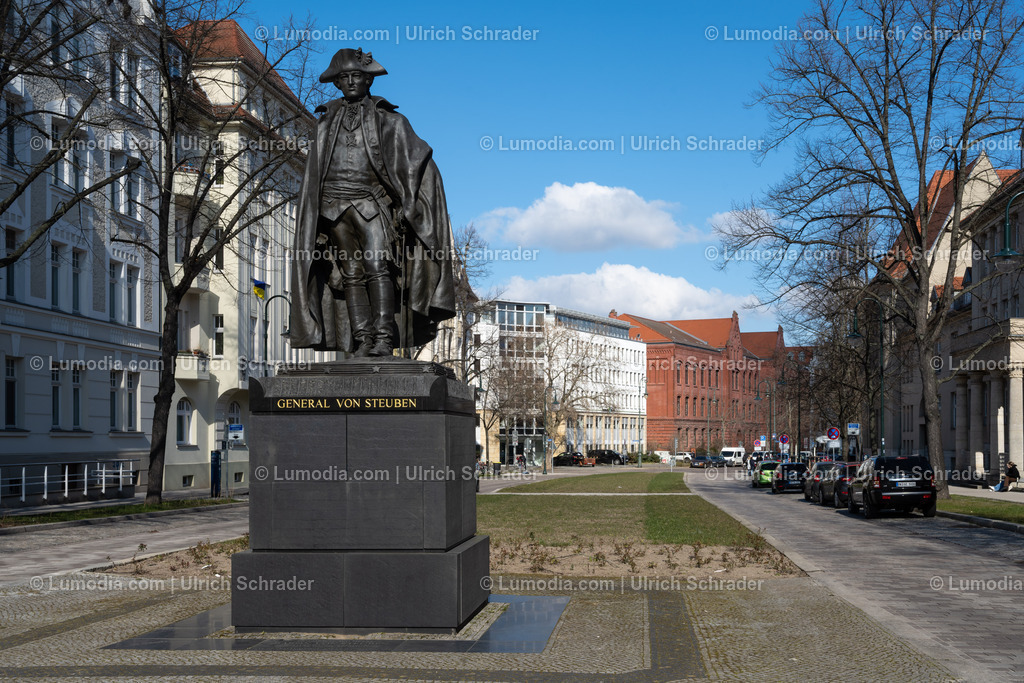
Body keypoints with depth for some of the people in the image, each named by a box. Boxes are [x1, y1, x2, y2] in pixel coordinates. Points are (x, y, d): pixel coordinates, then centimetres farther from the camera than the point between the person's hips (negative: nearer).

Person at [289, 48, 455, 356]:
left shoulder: (388, 120, 8)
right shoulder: (326, 124, 19)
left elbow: (419, 161, 5)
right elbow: (314, 177, 22)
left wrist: (407, 204, -4)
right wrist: (316, 213, 13)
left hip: (371, 203, -3)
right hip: (334, 206, 3)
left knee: (377, 266, -17)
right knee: (351, 273, -1)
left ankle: (384, 338, -20)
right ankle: (363, 340, -3)